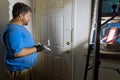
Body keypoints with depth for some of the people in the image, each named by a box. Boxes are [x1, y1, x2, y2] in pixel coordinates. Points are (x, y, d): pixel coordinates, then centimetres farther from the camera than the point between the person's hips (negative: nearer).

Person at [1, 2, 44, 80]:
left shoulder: (19, 27, 8)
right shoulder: (13, 30, -26)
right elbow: (17, 52, -32)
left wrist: (35, 45, 5)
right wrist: (36, 49, -22)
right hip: (19, 69, -10)